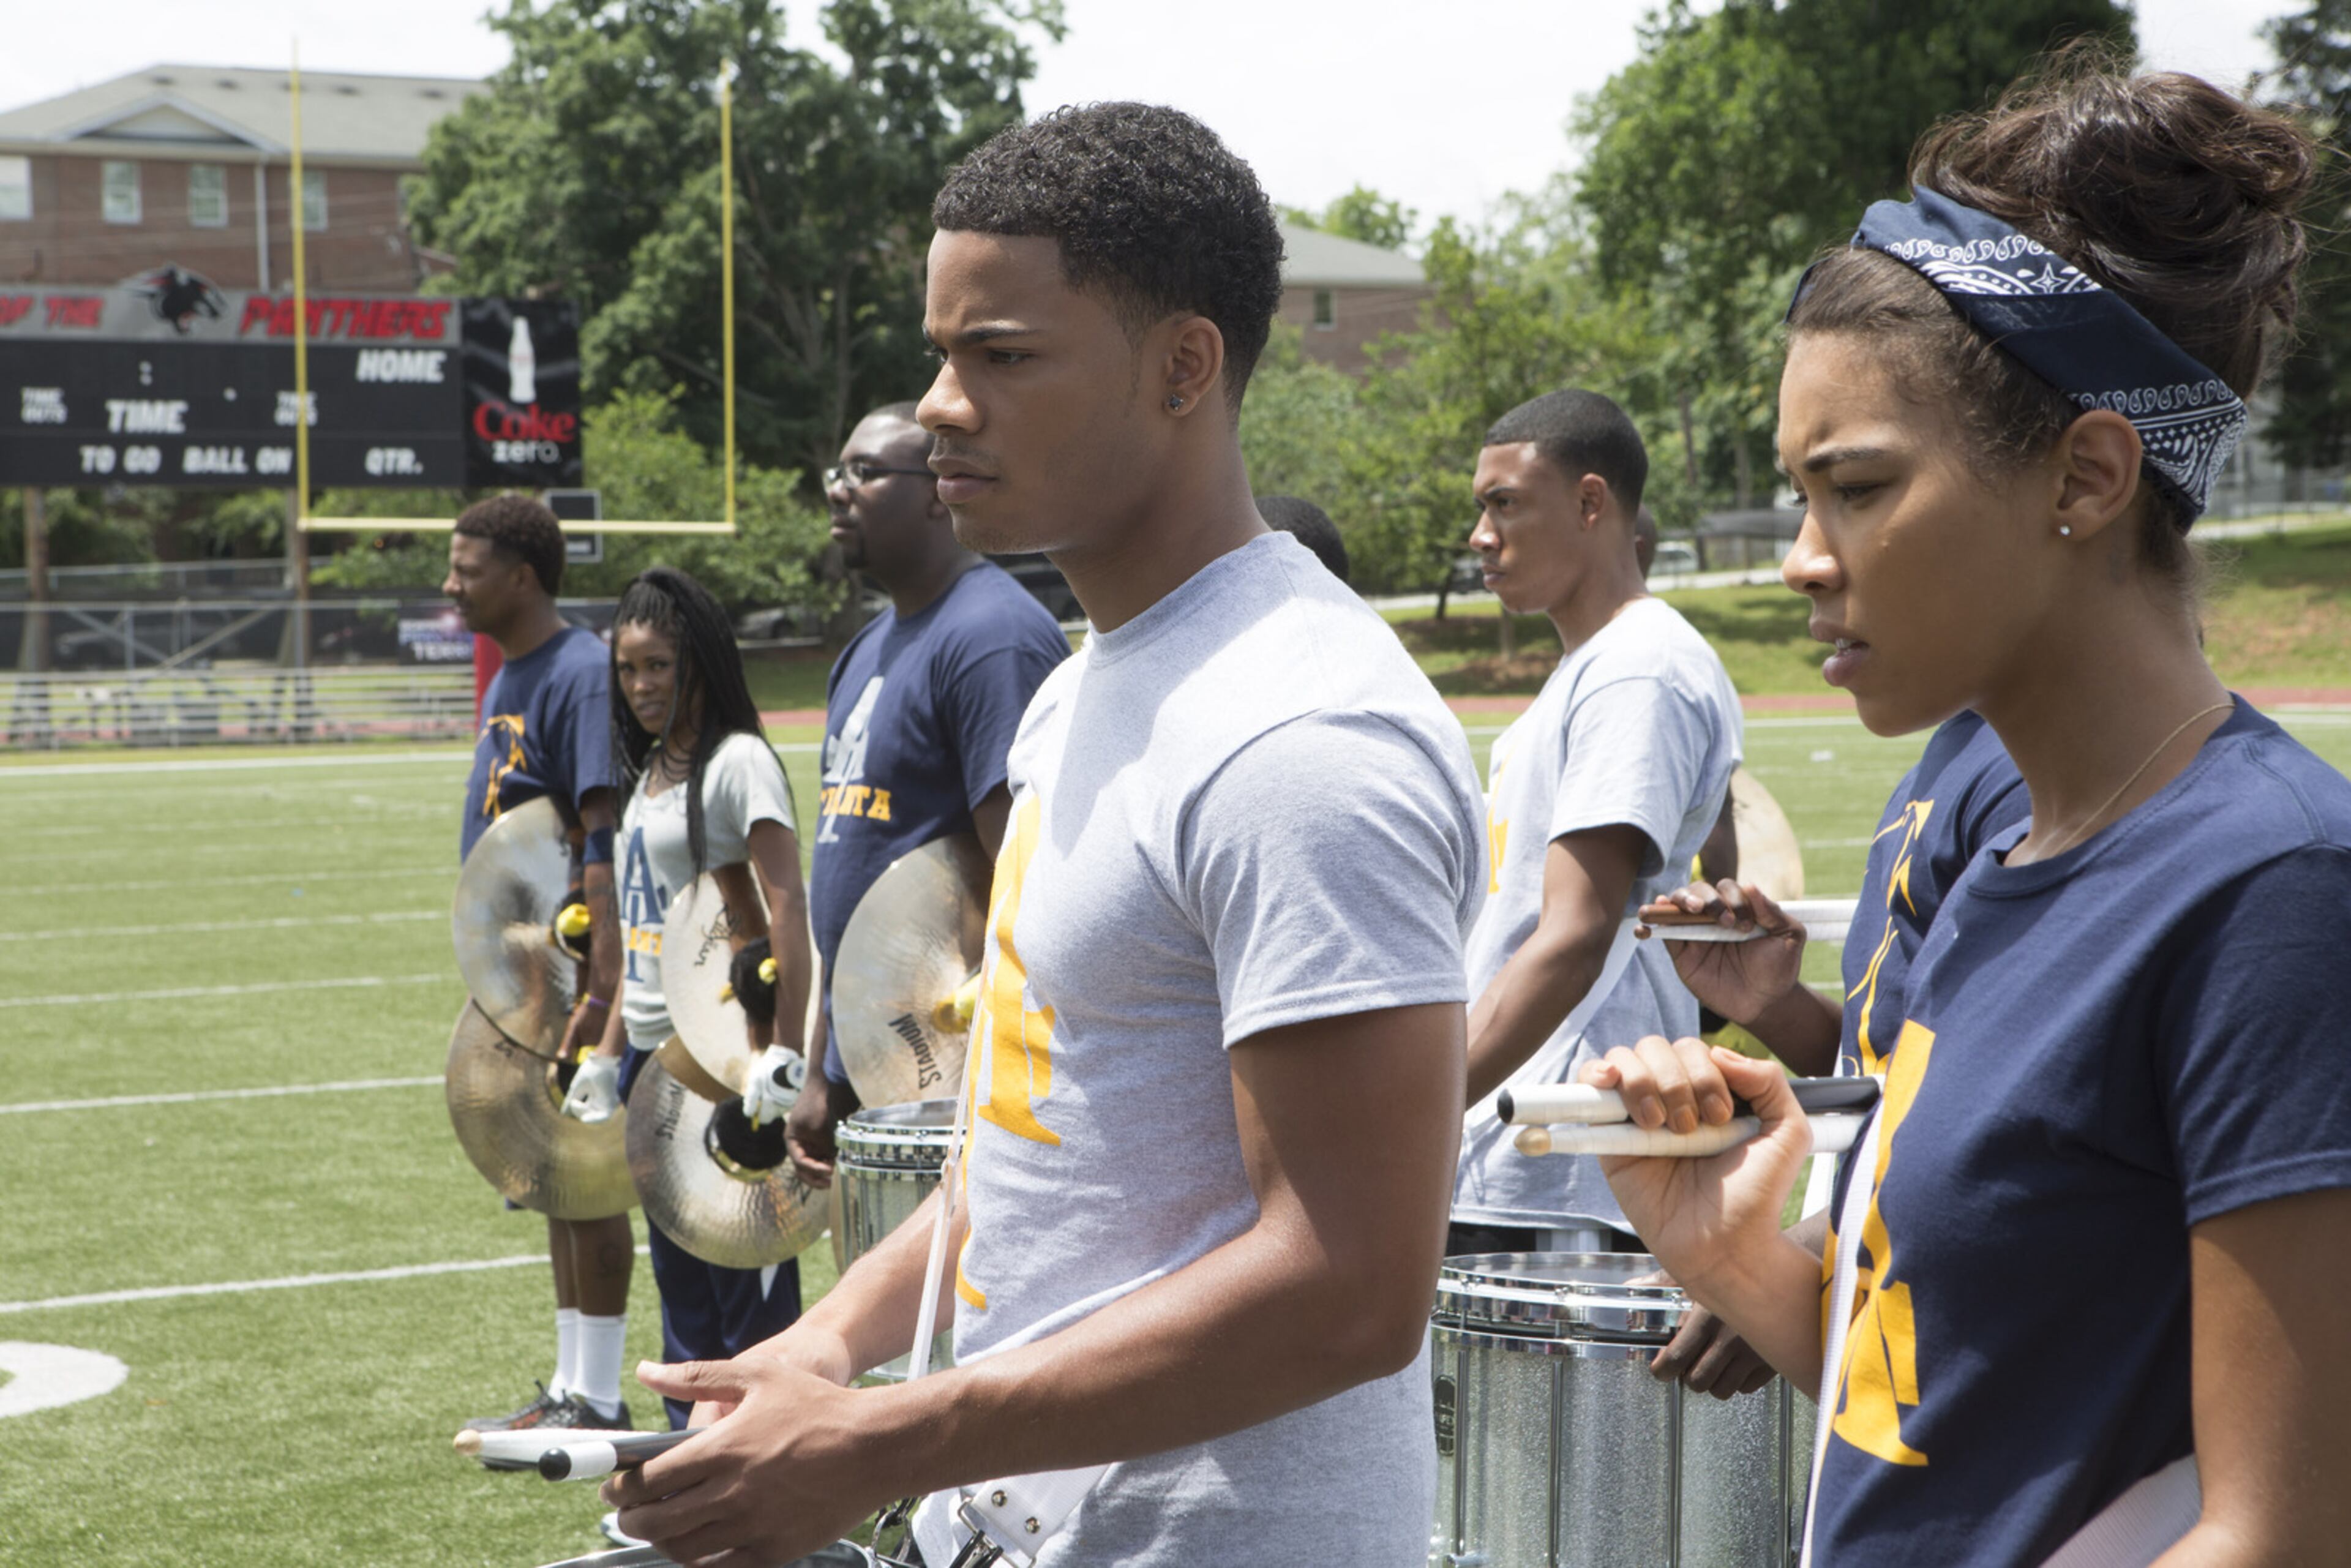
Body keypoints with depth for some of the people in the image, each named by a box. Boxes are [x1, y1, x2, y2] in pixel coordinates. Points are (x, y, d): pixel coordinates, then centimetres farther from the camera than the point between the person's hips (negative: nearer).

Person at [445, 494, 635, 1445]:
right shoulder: (508, 679, 14)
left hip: (570, 971, -10)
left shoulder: (579, 676, -17)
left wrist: (602, 988, -27)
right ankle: (571, 1387, 23)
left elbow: (606, 839, -23)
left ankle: (596, 1401, 4)